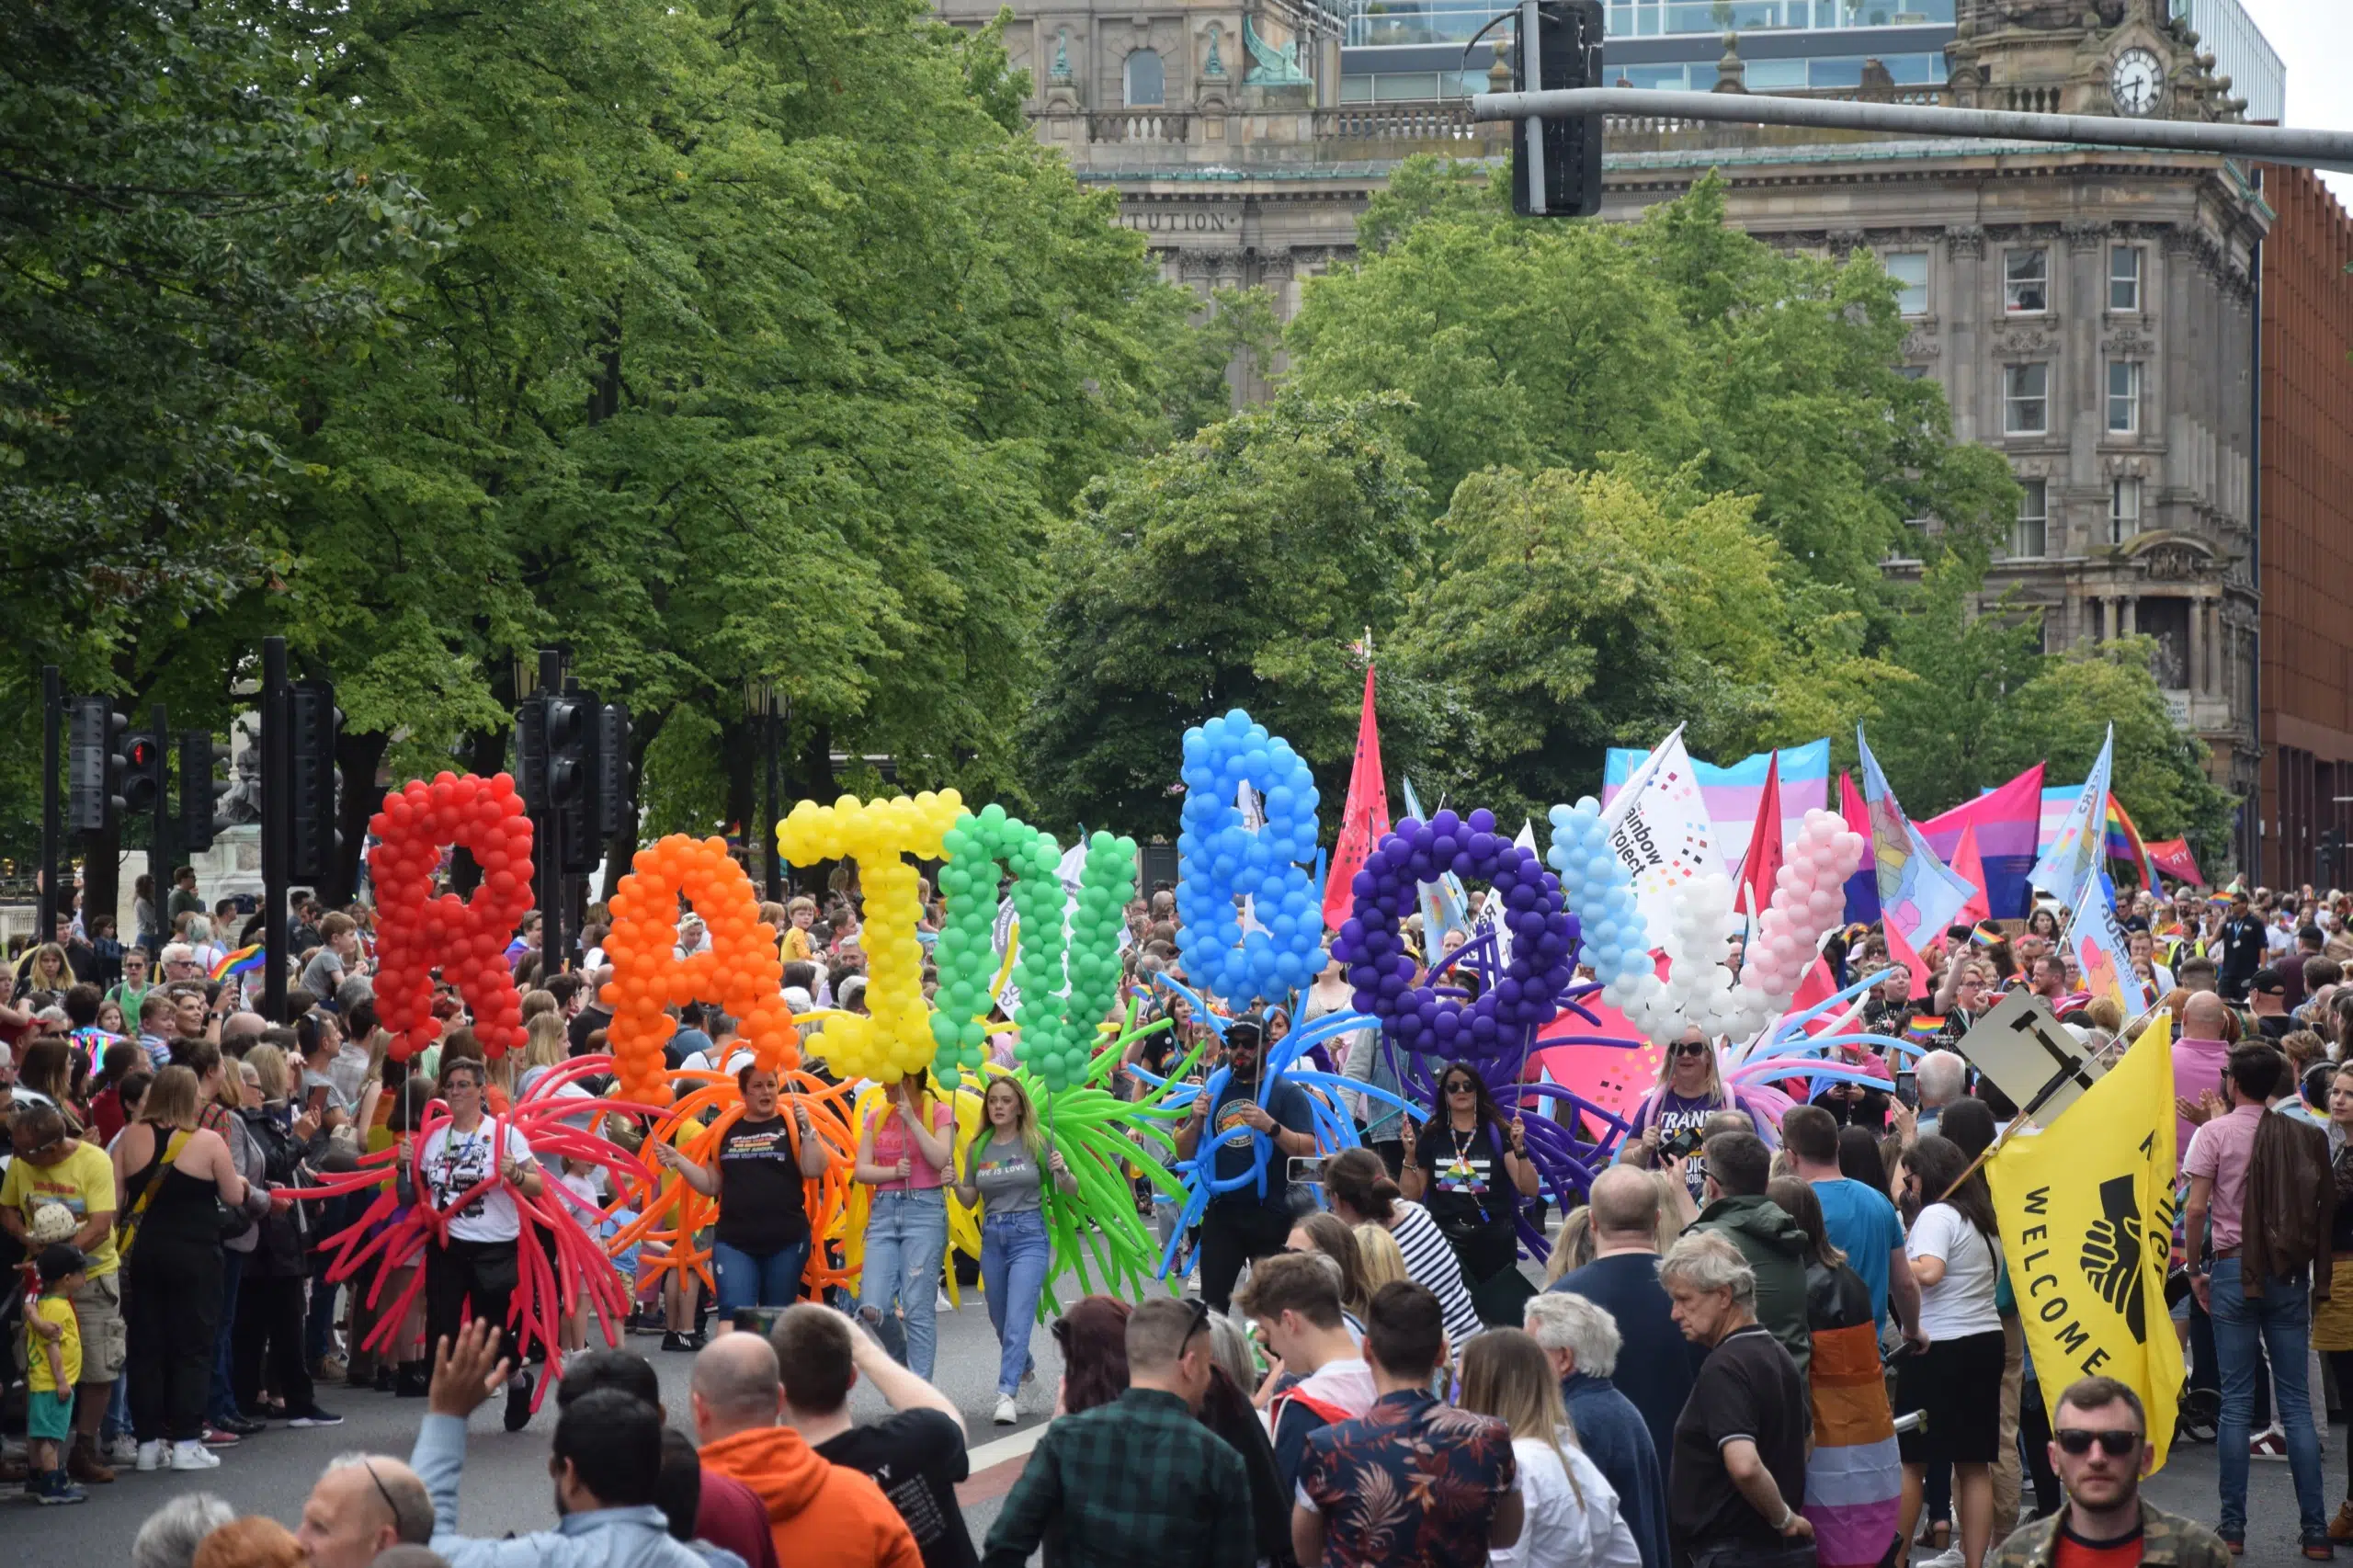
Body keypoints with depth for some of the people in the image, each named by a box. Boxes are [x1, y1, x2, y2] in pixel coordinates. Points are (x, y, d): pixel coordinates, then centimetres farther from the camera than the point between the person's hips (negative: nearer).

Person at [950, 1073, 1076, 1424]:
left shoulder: (1036, 1143, -3)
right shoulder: (978, 1149, 5)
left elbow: (1071, 1190, 1)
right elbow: (970, 1199, 14)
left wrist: (1062, 1171, -20)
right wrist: (954, 1185, -5)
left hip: (1029, 1236, -4)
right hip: (992, 1237, 5)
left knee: (1017, 1320, -16)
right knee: (1000, 1322, 18)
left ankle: (1006, 1395, -21)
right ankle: (1024, 1368, 44)